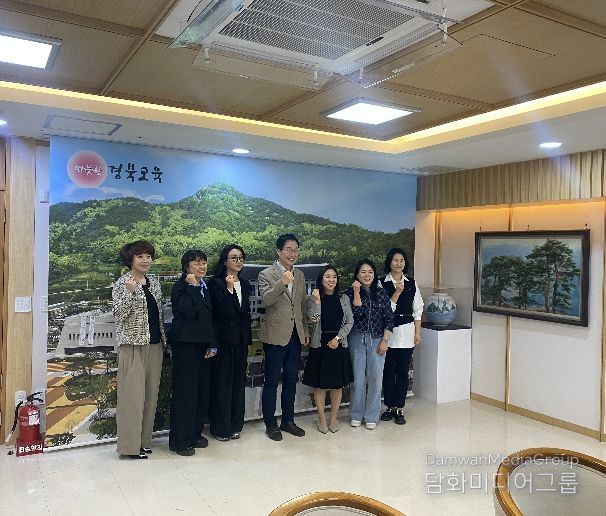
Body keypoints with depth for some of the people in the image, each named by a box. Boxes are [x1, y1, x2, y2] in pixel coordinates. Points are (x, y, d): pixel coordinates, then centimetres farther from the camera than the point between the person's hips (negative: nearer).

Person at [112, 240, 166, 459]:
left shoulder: (154, 283, 12)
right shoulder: (122, 283, -5)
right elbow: (118, 313, -13)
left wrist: (163, 339, 16)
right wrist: (130, 292, -26)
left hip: (154, 344, 6)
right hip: (133, 344, -6)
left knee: (150, 392, 9)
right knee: (133, 393, -5)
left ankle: (144, 440, 20)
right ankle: (131, 444, 5)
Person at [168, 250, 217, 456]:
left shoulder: (205, 287, 13)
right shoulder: (180, 287, -8)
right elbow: (189, 311, -24)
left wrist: (212, 345, 10)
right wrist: (193, 287, -18)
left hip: (202, 344, 7)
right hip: (185, 344, -7)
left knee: (202, 390, 11)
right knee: (185, 392, -2)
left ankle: (195, 433, 25)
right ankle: (180, 440, 9)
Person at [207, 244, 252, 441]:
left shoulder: (244, 284, 11)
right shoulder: (216, 283, -8)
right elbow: (222, 311, -17)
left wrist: (248, 340, 13)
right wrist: (229, 288, -22)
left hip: (240, 339, 6)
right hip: (223, 339, -6)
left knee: (238, 382, 12)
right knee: (222, 383, 2)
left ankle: (234, 425, 23)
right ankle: (221, 428, 13)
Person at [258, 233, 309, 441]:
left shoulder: (300, 275, 10)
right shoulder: (266, 274, -7)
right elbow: (266, 299, -23)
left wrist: (306, 331, 15)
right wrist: (282, 282, -36)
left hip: (296, 336, 6)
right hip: (276, 336, -5)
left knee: (291, 380, 15)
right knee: (271, 381, 4)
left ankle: (288, 420, 28)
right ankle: (270, 423, 18)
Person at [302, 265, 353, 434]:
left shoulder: (344, 299, 5)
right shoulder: (313, 298, -1)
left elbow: (349, 321, 1)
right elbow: (313, 319, -14)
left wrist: (337, 338, -9)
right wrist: (317, 301, -24)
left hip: (338, 345, 2)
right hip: (319, 345, -2)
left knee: (337, 385, 8)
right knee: (320, 385, 5)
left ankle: (334, 418, 23)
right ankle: (321, 418, 18)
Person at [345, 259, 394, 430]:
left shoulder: (380, 293, 4)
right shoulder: (351, 292, 0)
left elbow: (389, 318, 3)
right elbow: (356, 313, -13)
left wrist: (384, 340, -3)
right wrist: (357, 292, -18)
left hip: (377, 339, 1)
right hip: (357, 339, -1)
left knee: (375, 377, 1)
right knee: (358, 377, 3)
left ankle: (371, 416, 14)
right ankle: (356, 415, 18)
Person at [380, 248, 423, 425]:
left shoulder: (412, 284, 7)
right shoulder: (382, 284, -1)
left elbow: (417, 309, 9)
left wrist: (417, 333, 5)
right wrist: (397, 292, -15)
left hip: (406, 332, 2)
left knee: (403, 371, 4)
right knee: (388, 371, 4)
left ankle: (399, 409, 13)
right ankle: (390, 407, 18)